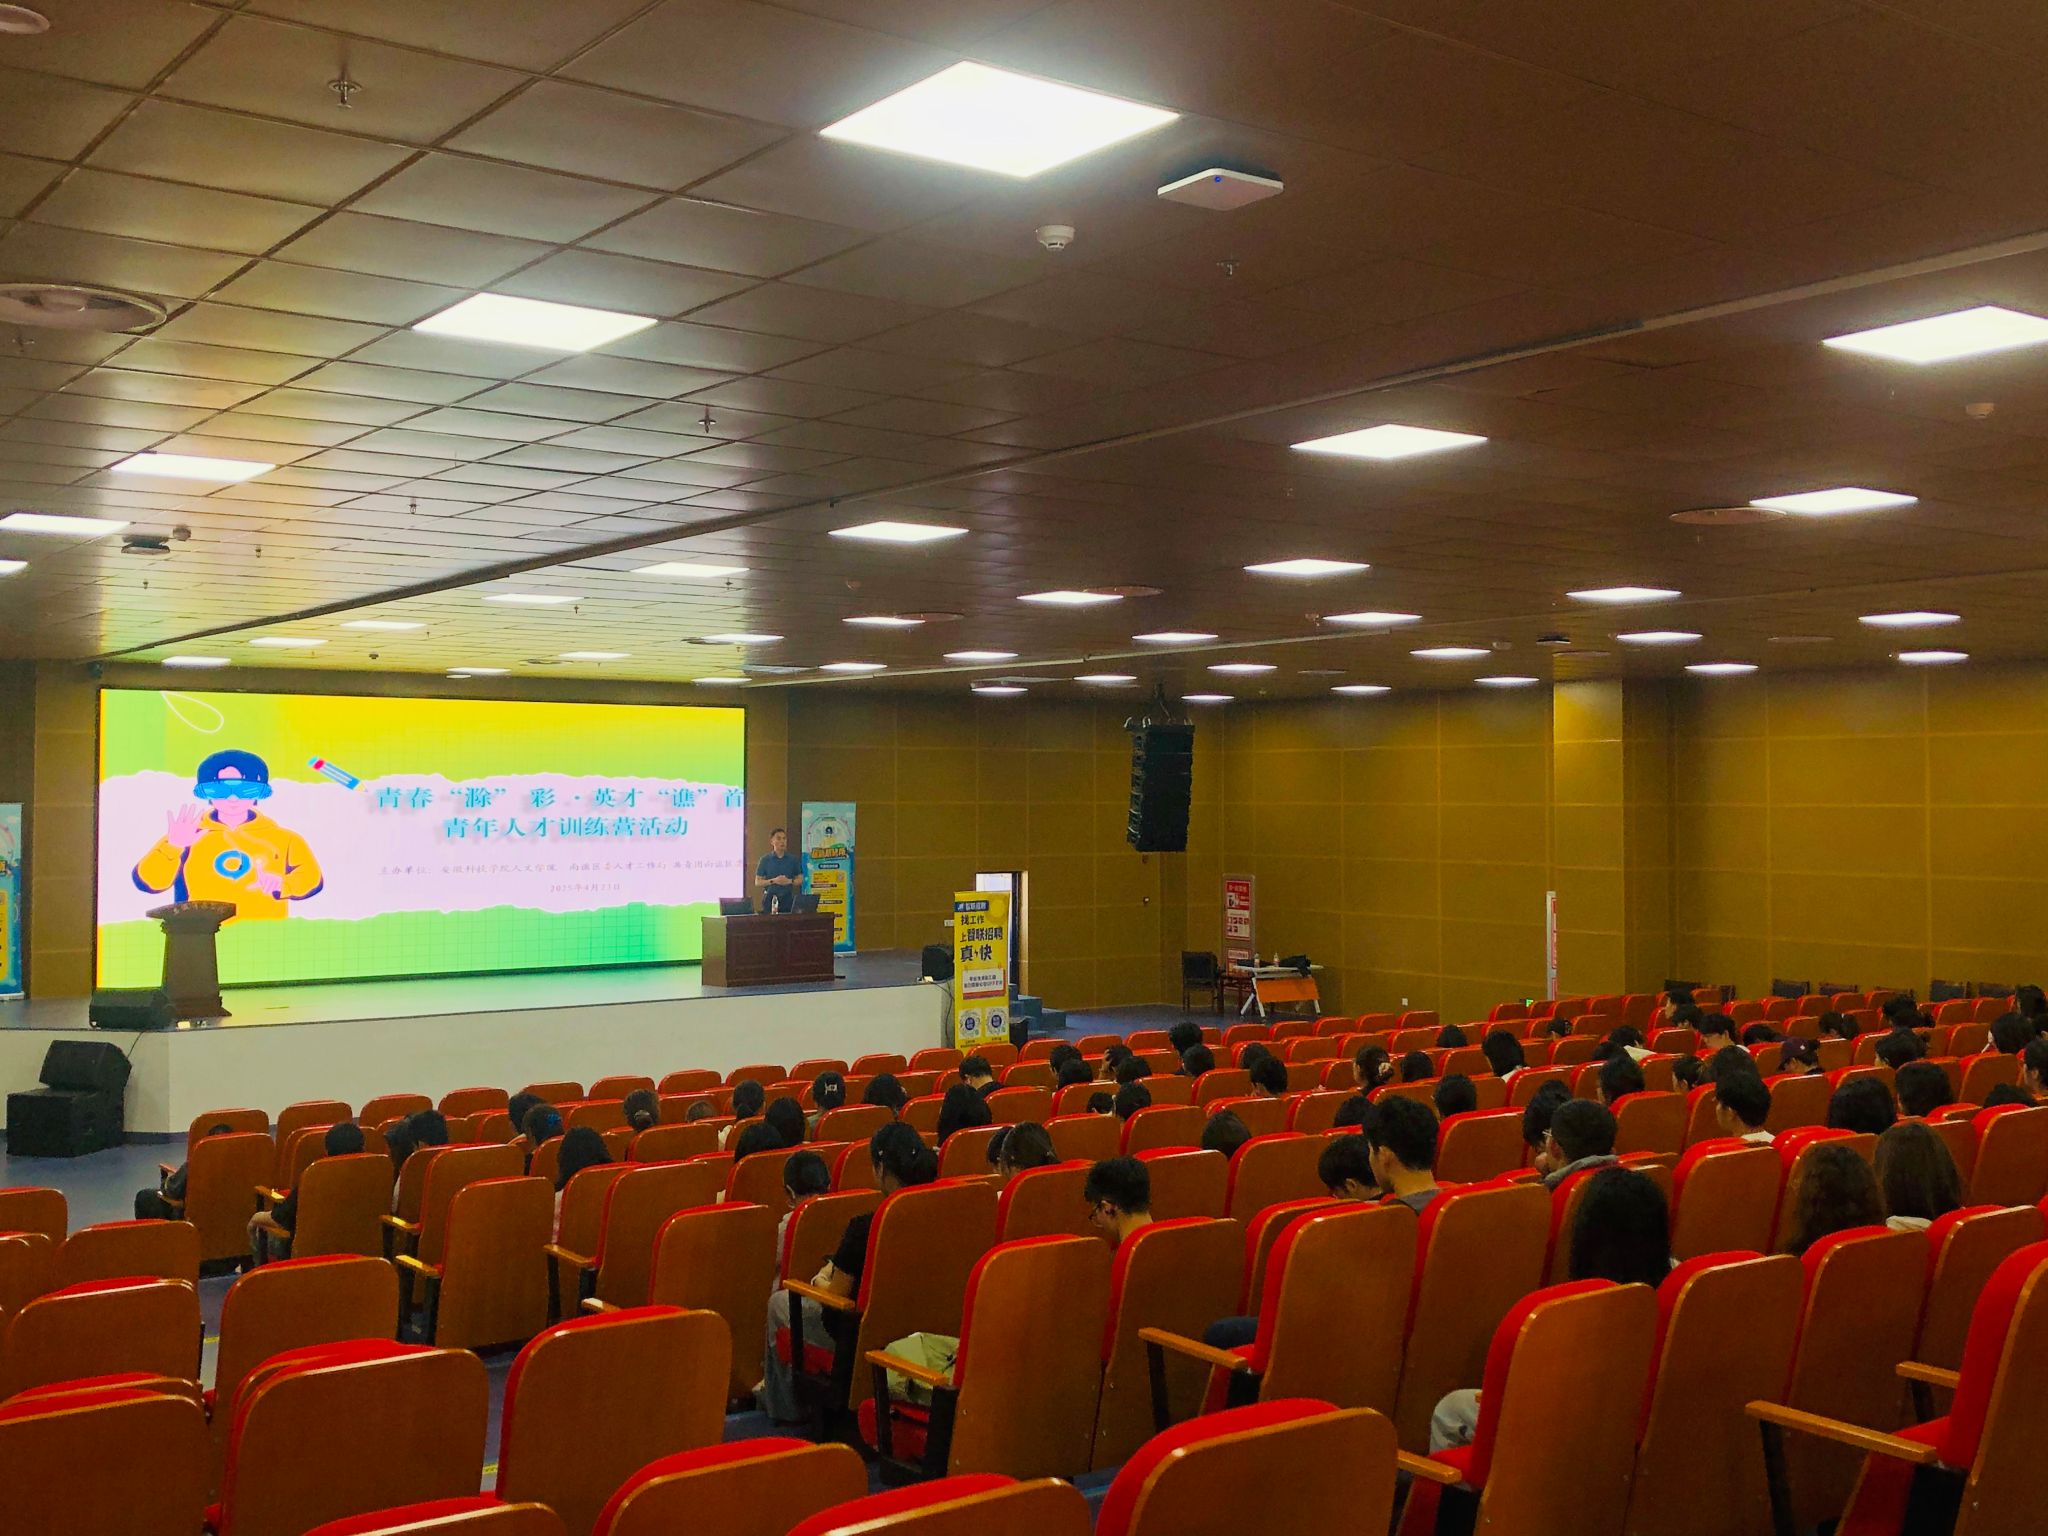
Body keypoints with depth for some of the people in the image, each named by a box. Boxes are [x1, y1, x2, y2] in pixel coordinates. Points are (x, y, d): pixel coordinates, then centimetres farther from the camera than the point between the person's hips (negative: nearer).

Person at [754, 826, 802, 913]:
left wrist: (789, 881, -8)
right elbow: (757, 882, 5)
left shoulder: (793, 859, 8)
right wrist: (773, 881, -10)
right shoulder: (765, 859, 5)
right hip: (770, 898, -1)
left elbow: (800, 879, 11)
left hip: (788, 898, 1)